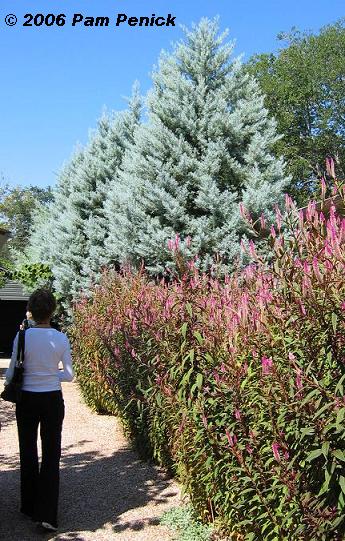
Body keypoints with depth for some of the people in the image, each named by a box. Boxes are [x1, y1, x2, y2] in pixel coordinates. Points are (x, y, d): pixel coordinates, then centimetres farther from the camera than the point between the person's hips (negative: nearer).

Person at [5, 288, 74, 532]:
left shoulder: (23, 336, -12)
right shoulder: (61, 338, -8)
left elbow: (12, 373, -5)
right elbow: (69, 375, -2)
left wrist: (10, 384, 17)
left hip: (27, 400, 0)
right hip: (52, 400, 0)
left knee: (28, 452, 16)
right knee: (51, 455, 6)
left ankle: (30, 507, 29)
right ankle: (47, 514, 0)